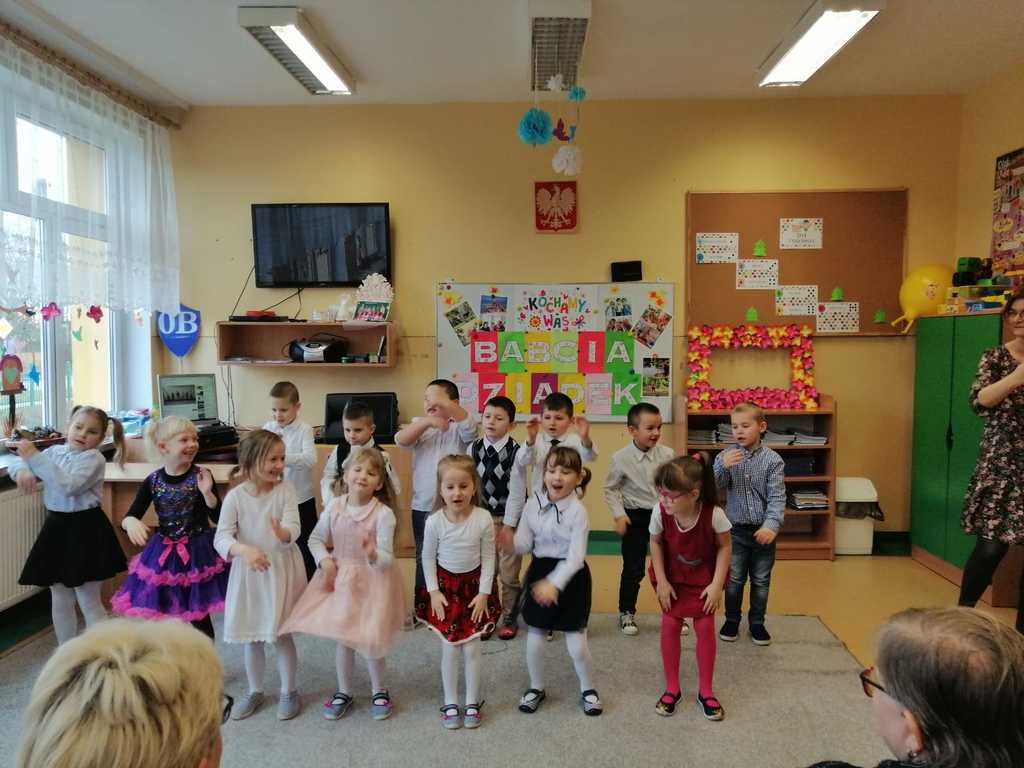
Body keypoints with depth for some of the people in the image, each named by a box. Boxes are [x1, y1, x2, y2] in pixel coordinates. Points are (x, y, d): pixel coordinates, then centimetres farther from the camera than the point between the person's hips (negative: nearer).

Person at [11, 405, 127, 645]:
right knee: (60, 601, 15)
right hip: (57, 527, 6)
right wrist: (22, 470, -13)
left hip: (85, 529, -6)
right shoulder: (54, 452, 7)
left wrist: (35, 457, -28)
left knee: (89, 600, 1)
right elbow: (16, 463, 11)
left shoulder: (94, 458, -12)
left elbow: (69, 486, -26)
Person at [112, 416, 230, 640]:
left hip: (197, 553, -3)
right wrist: (131, 522, -23)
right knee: (162, 616, 13)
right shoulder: (153, 481, -3)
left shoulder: (201, 476, -10)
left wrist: (207, 493, -28)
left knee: (199, 617, 6)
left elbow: (219, 518, -12)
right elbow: (129, 516, -1)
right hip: (163, 555, 3)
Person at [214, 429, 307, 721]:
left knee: (281, 634, 8)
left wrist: (282, 533, -42)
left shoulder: (285, 489, -10)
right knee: (252, 638, 15)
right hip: (249, 572, 1)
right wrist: (244, 550, -35)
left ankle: (289, 691, 27)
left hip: (282, 571, -1)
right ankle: (255, 692, 35)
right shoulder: (235, 496, -11)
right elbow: (221, 537, -16)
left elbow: (294, 528, -19)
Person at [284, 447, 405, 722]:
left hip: (372, 580, -3)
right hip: (340, 578, 4)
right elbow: (316, 539, 5)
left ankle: (379, 690, 30)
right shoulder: (334, 507, -9)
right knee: (342, 638, 13)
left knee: (370, 639, 4)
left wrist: (373, 555, -41)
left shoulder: (383, 514, -20)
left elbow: (387, 559, -20)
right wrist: (325, 560, -11)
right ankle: (344, 691, 35)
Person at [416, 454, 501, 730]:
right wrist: (433, 591, -5)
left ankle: (472, 703, 24)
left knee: (472, 648, 6)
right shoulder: (434, 522, -16)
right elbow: (428, 557, -2)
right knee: (449, 648, 6)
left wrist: (483, 593, -8)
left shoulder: (483, 519, -18)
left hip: (473, 586, 0)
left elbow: (488, 558, -8)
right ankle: (450, 703, 24)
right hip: (445, 586, 0)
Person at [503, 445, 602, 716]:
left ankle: (587, 689, 29)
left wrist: (554, 583, -29)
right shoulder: (533, 504, -5)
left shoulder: (577, 511, -17)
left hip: (570, 576, -3)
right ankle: (536, 687, 34)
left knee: (576, 643, 3)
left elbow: (576, 556, -20)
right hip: (539, 571, 4)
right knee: (534, 636, 11)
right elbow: (524, 544, -2)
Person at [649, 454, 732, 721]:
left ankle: (705, 691, 18)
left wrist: (717, 584, -15)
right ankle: (672, 688, 15)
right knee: (669, 623, -3)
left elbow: (725, 547, -15)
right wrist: (661, 581, -11)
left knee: (705, 626, -2)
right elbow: (656, 543, -10)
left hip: (704, 577, -1)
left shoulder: (714, 514, -34)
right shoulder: (660, 512, -29)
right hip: (672, 576, 1)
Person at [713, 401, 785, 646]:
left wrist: (771, 525, -26)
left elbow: (777, 497, -13)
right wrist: (723, 467, -27)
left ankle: (757, 623, 29)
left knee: (761, 580, 13)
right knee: (734, 579, 9)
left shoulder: (772, 459, -9)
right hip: (736, 529, 1)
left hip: (763, 530, 0)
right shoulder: (725, 457, -3)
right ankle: (731, 621, 27)